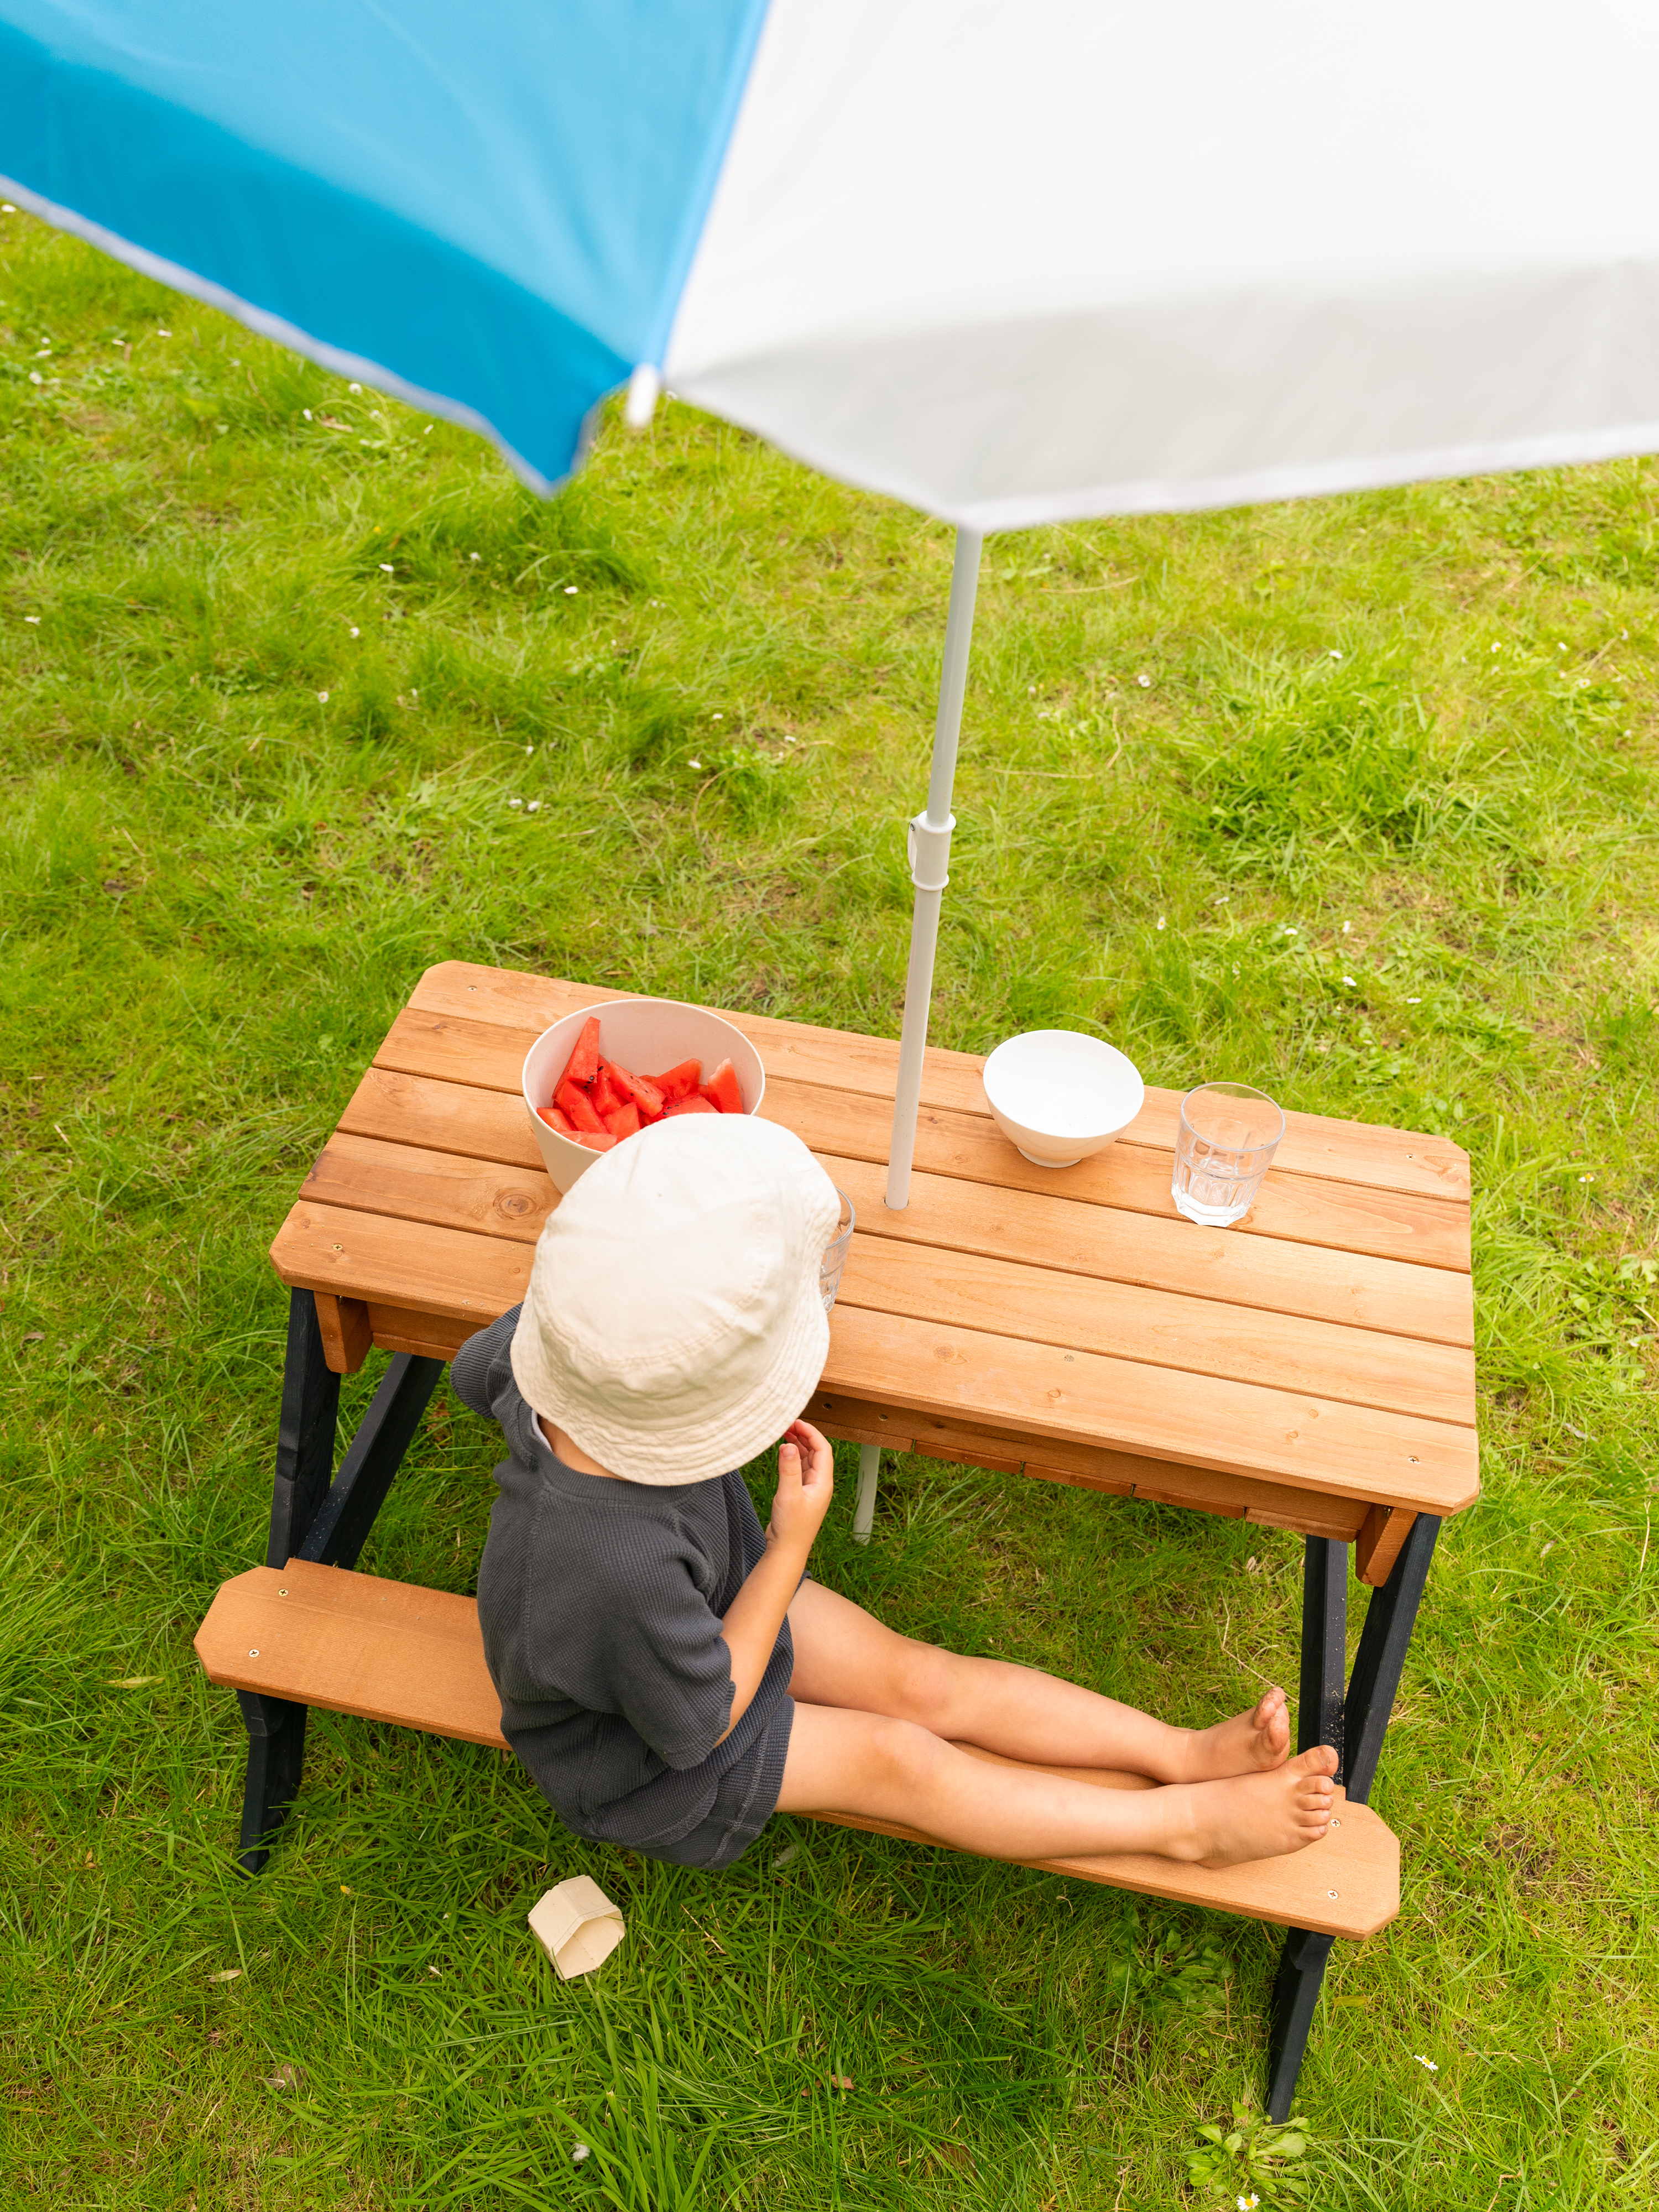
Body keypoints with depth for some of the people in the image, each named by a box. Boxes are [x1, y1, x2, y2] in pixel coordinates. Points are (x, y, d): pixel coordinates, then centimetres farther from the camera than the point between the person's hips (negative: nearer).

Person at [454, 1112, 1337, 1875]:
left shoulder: (563, 1332, -30)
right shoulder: (620, 1570, -48)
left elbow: (477, 1367, -1)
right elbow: (699, 1724, -26)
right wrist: (792, 1545, -24)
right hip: (644, 1757, -6)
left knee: (920, 1678, 3)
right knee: (895, 1758, -4)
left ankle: (1183, 1750, 9)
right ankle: (1189, 1822, 9)